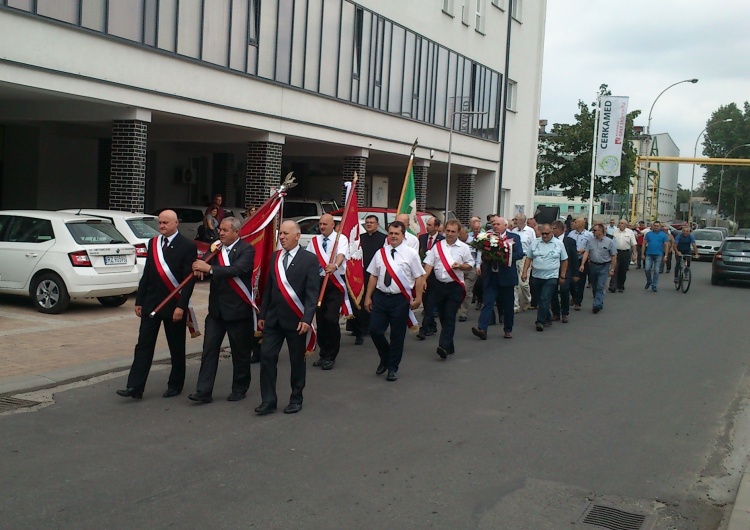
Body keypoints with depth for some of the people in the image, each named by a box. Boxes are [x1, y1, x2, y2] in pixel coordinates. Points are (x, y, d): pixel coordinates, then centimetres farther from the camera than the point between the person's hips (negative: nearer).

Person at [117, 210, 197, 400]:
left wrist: (181, 306, -18)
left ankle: (175, 385, 21)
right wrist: (139, 301, 9)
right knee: (143, 345, 1)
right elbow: (147, 274, 12)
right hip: (151, 303, 5)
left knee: (176, 348, 8)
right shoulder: (153, 243, 9)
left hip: (174, 305, -5)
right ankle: (135, 387, 1)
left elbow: (189, 279, -12)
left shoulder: (187, 246, -8)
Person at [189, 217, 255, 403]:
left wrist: (210, 268, -29)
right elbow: (209, 273, 10)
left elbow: (237, 269, -26)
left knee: (240, 352, 7)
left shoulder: (246, 249, -10)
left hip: (238, 309, -5)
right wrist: (200, 269, -13)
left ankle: (239, 389, 23)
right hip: (216, 308, 5)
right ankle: (204, 391, 4)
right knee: (209, 349, 1)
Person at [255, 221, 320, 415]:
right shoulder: (274, 257, 9)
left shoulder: (309, 259, -7)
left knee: (297, 361, 8)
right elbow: (269, 288, 13)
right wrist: (262, 314, 11)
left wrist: (307, 319, -20)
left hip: (296, 319, -4)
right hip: (273, 318, 5)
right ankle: (268, 400, 7)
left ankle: (296, 399, 22)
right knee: (267, 356, -1)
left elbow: (312, 292, -12)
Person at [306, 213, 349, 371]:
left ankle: (331, 356, 3)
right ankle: (323, 354, 24)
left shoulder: (341, 239, -6)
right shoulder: (314, 241, 10)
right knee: (320, 319, 10)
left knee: (331, 319, -12)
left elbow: (341, 254, -24)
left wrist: (335, 265, -45)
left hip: (335, 283, -5)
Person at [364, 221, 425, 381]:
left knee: (397, 335, 5)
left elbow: (419, 277, -4)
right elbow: (373, 276, 9)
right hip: (381, 296, 3)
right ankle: (385, 359, 28)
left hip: (400, 299, -3)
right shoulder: (380, 253, 6)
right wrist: (368, 297, 7)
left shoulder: (411, 254, -4)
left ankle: (392, 368, 21)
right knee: (375, 330, 1)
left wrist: (418, 298, -9)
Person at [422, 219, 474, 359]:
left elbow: (470, 265, 7)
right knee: (442, 317, 9)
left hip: (455, 286, -3)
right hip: (439, 285, 3)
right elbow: (429, 264, 2)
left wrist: (460, 266, -13)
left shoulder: (464, 248, 2)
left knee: (450, 317, -9)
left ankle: (444, 346, -16)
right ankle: (449, 346, 21)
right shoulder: (437, 246, 6)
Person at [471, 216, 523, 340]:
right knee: (488, 302, -8)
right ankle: (482, 329, -15)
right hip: (490, 276, 1)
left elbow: (520, 254, -8)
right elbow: (483, 254, 11)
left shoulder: (514, 237, 1)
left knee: (507, 304, 10)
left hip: (506, 276, -1)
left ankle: (508, 330, 22)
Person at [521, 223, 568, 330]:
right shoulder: (534, 243, 3)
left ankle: (540, 321, -10)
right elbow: (528, 258, 6)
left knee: (545, 299, -12)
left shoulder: (559, 244, 0)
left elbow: (564, 261, 5)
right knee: (542, 299, 13)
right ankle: (547, 319, 28)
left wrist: (562, 276, 3)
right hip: (536, 276, 3)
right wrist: (524, 272, -2)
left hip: (551, 277, -3)